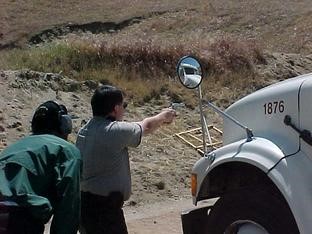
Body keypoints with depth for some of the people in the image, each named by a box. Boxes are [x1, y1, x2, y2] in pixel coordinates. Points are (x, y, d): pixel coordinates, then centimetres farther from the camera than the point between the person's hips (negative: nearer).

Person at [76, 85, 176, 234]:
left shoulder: (84, 131, 6)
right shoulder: (115, 130, -17)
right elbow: (146, 127, 1)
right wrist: (164, 116, 20)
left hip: (83, 201, 9)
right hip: (104, 205, -9)